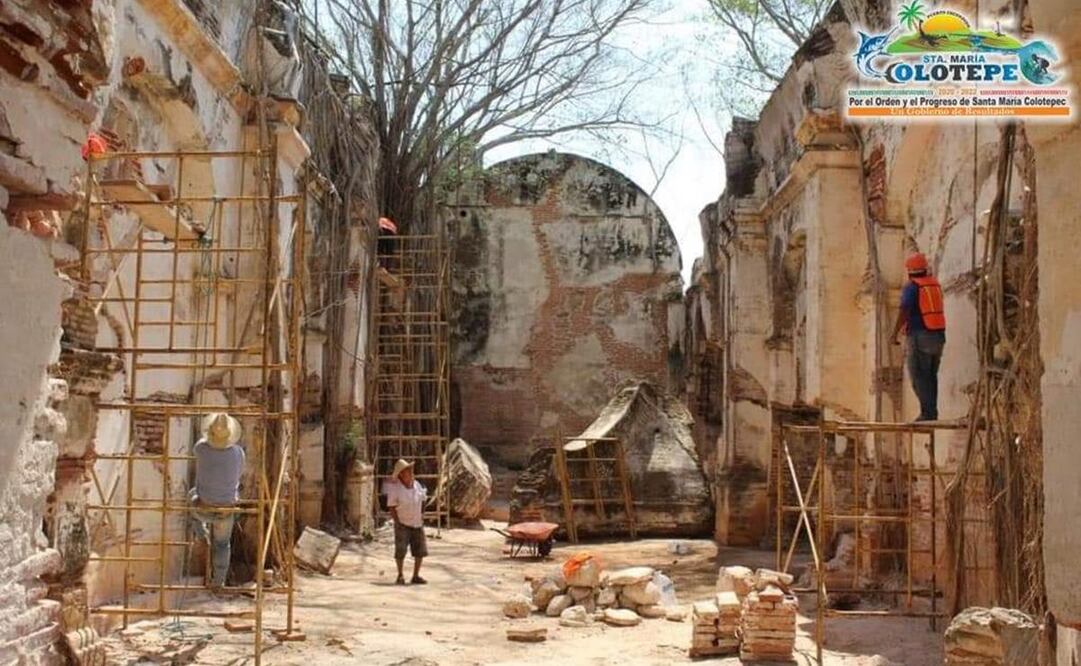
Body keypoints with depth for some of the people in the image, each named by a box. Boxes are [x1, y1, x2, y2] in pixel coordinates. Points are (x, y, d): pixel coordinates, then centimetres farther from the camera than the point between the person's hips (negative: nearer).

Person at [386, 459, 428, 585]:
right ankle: (400, 576, 8)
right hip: (402, 524, -5)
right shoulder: (395, 488, -13)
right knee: (400, 551, -9)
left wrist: (422, 515, 5)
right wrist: (397, 522, -14)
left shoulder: (416, 484, 1)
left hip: (417, 524, 5)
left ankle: (416, 576, 11)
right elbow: (391, 507, -9)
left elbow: (422, 501, 14)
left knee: (420, 550, 1)